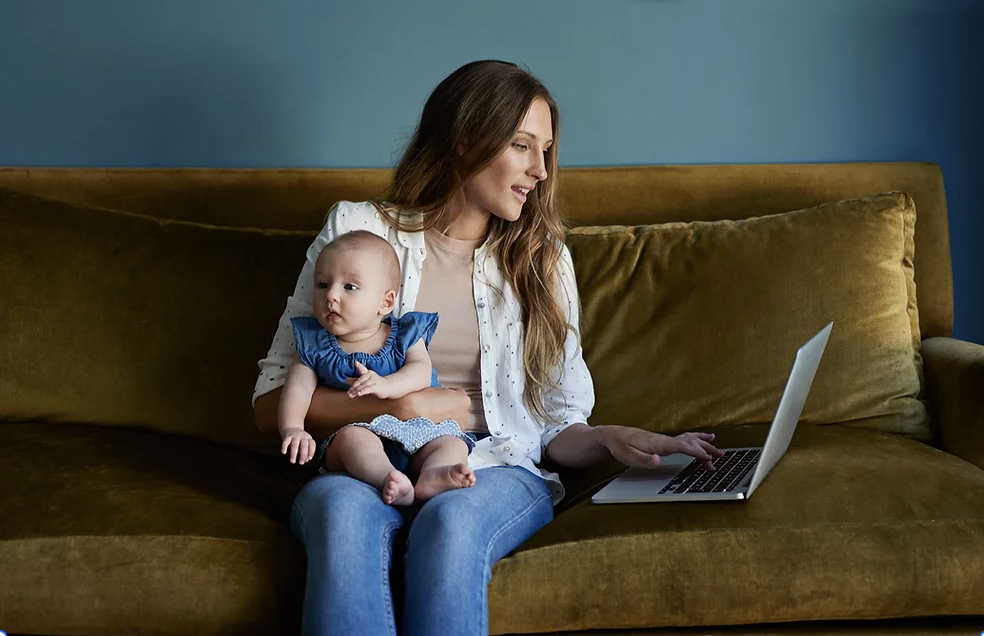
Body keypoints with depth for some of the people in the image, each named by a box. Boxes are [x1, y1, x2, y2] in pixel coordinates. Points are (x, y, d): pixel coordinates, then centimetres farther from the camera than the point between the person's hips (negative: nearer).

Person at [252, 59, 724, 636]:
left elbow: (557, 426, 13)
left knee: (452, 519, -36)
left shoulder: (544, 259, 16)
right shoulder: (358, 231, 8)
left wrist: (611, 439, -9)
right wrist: (401, 407, -8)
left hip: (498, 473, 1)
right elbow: (272, 401, 3)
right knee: (343, 506, -37)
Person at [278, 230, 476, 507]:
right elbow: (298, 387, 0)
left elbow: (421, 370, -7)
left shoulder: (405, 334, 9)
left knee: (453, 444, -21)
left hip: (417, 432, 2)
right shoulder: (314, 345, 10)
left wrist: (387, 385, -28)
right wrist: (292, 429, -20)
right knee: (352, 437, -34)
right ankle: (387, 479, -57)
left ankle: (431, 476, -50)